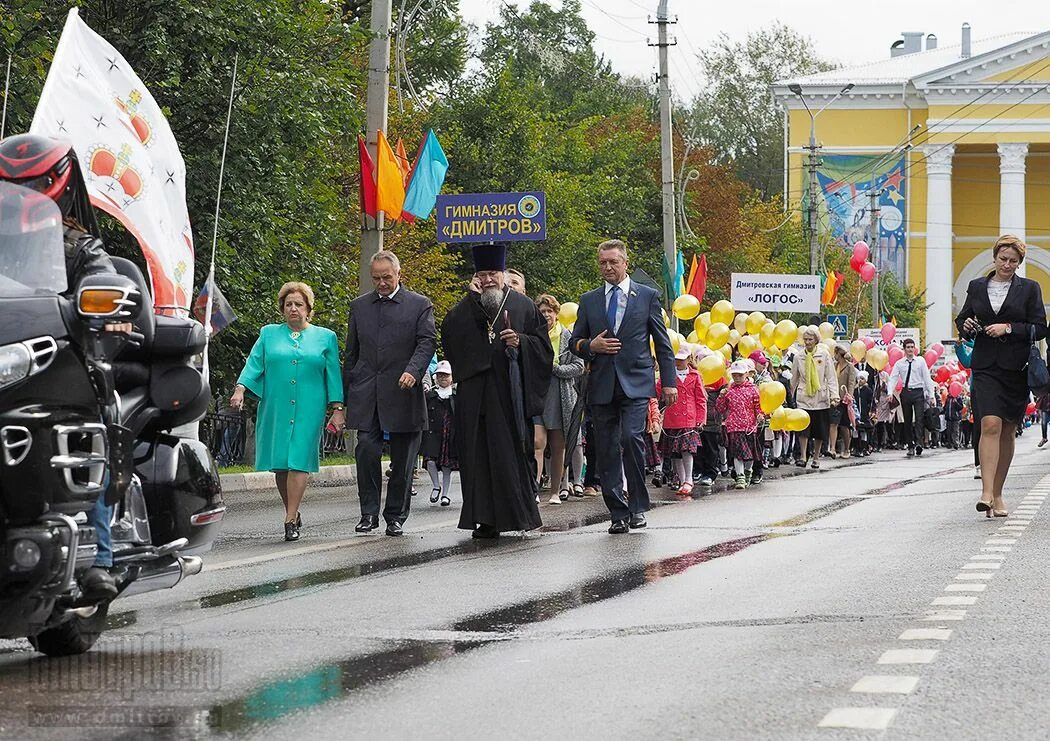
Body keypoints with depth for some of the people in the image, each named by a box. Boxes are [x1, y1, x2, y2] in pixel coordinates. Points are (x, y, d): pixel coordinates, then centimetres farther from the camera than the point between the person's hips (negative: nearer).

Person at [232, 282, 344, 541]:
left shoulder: (325, 338, 12)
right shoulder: (269, 334, 14)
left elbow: (333, 375, 9)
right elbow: (254, 364, 5)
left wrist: (338, 409, 1)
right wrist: (240, 389, -12)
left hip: (308, 410, -2)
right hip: (275, 409, 2)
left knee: (298, 462, -12)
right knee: (280, 464, 2)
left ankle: (290, 520, -12)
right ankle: (293, 512, 18)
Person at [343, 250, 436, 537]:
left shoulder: (420, 305, 5)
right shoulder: (359, 306, 14)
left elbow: (427, 341, -4)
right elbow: (351, 352, 17)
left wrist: (413, 371, -22)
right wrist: (346, 393, 12)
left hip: (402, 394, -2)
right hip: (366, 394, 2)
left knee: (402, 459, 3)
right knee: (367, 451, -8)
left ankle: (396, 516, 12)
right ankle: (369, 513, 0)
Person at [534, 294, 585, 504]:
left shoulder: (568, 337, 5)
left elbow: (579, 366, 1)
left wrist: (554, 368, -10)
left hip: (561, 398, 1)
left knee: (558, 447, 6)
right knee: (537, 443, -15)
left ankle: (555, 491, 15)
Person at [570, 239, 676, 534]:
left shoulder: (647, 296, 8)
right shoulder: (588, 301, 14)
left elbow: (663, 343, 8)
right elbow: (575, 342, 17)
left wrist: (669, 382, 2)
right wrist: (590, 346, -6)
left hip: (635, 384, -3)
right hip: (602, 386, 3)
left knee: (631, 437, -20)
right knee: (607, 451, 1)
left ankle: (638, 506, -7)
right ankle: (618, 514, 7)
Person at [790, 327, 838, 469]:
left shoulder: (824, 355, 0)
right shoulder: (798, 357, 6)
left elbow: (831, 377, -1)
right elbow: (794, 378, 14)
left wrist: (834, 395, -9)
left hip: (820, 397, 0)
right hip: (803, 397, 0)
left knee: (820, 430, 5)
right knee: (803, 427, -11)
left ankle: (815, 458, 17)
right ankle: (802, 457, -11)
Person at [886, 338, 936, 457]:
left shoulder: (920, 361, 5)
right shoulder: (899, 363, 7)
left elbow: (927, 378, 3)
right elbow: (893, 378, 1)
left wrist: (931, 395, -2)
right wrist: (890, 392, -16)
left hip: (918, 392, -2)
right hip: (905, 392, 2)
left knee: (919, 418, -15)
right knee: (907, 421, 4)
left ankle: (919, 442, -24)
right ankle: (910, 446, 9)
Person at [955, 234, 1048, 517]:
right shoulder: (977, 287, 9)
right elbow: (962, 318, 19)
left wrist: (1009, 328, -13)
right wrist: (966, 325, -4)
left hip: (1016, 367, 0)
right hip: (986, 365, 0)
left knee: (1007, 431, 6)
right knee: (990, 425, -16)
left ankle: (997, 494, 16)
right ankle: (987, 492, -23)